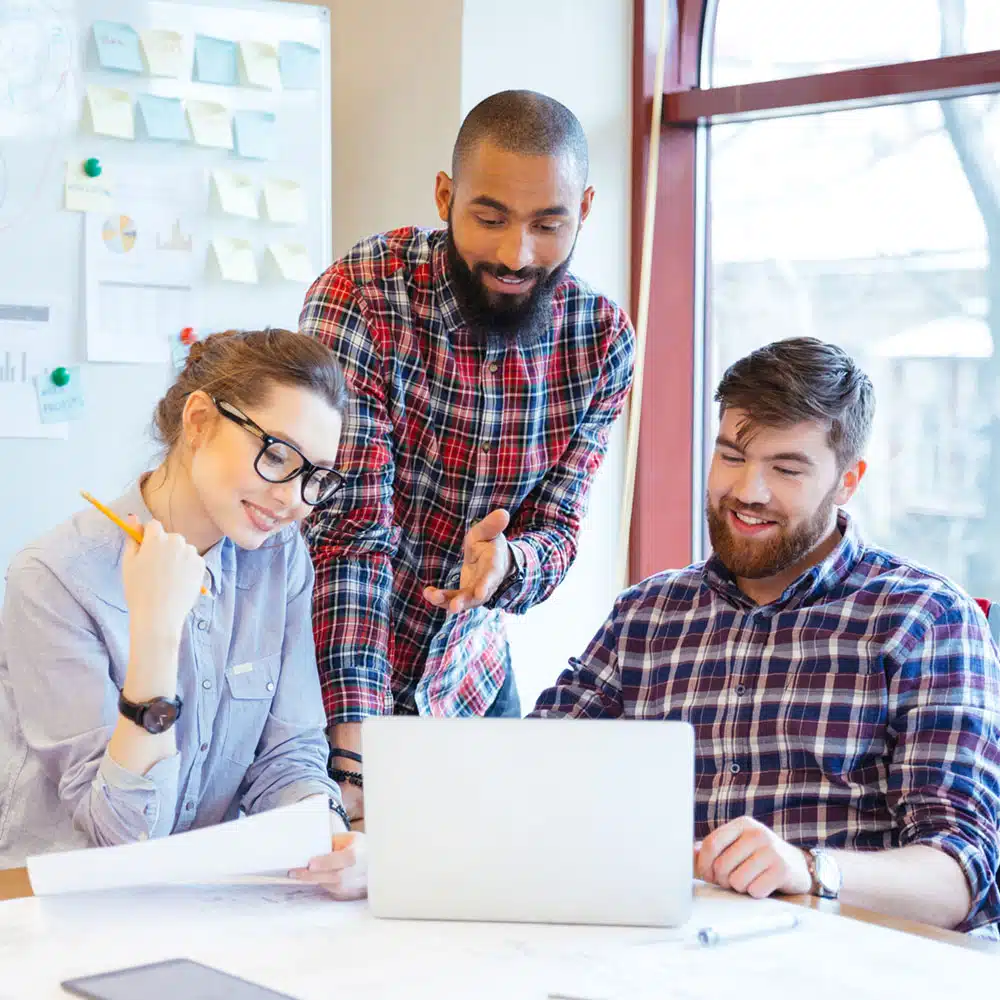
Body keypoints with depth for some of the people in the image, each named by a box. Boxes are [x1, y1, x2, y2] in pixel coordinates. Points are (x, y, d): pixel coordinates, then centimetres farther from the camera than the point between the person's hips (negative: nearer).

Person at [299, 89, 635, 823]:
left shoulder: (602, 338, -10)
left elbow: (556, 533, -10)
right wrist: (354, 746, -36)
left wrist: (506, 561, -36)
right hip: (333, 673, -4)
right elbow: (349, 530, -27)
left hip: (471, 673, 4)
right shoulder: (359, 298, -23)